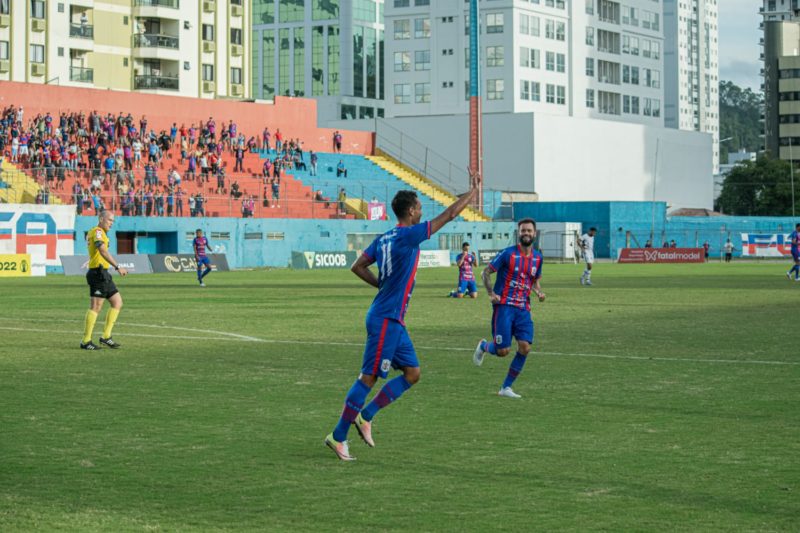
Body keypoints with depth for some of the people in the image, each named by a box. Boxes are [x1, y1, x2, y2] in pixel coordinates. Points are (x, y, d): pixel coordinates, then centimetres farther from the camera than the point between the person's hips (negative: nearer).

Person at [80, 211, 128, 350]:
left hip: (103, 274, 11)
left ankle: (106, 336, 12)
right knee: (95, 307, -8)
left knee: (117, 302, 11)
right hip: (98, 273, -11)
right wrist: (117, 267, -33)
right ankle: (86, 341, -5)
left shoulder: (96, 232, 20)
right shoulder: (97, 231, -12)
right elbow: (103, 251, -26)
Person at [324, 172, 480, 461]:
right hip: (386, 320, -10)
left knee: (412, 373, 11)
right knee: (369, 377, -5)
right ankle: (338, 436, 0)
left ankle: (365, 416, 13)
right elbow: (449, 214, -10)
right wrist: (473, 190, 1)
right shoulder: (408, 235, -14)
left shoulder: (384, 238, 10)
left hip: (394, 320, 10)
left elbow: (358, 267, 14)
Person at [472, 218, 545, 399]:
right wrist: (491, 294, -12)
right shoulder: (508, 253, -6)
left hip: (523, 309, 5)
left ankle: (506, 388, 3)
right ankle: (484, 346, 27)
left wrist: (538, 292, 3)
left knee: (525, 347, -10)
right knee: (503, 351, -10)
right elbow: (486, 272, 0)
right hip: (504, 306, -5)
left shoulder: (537, 258, 9)